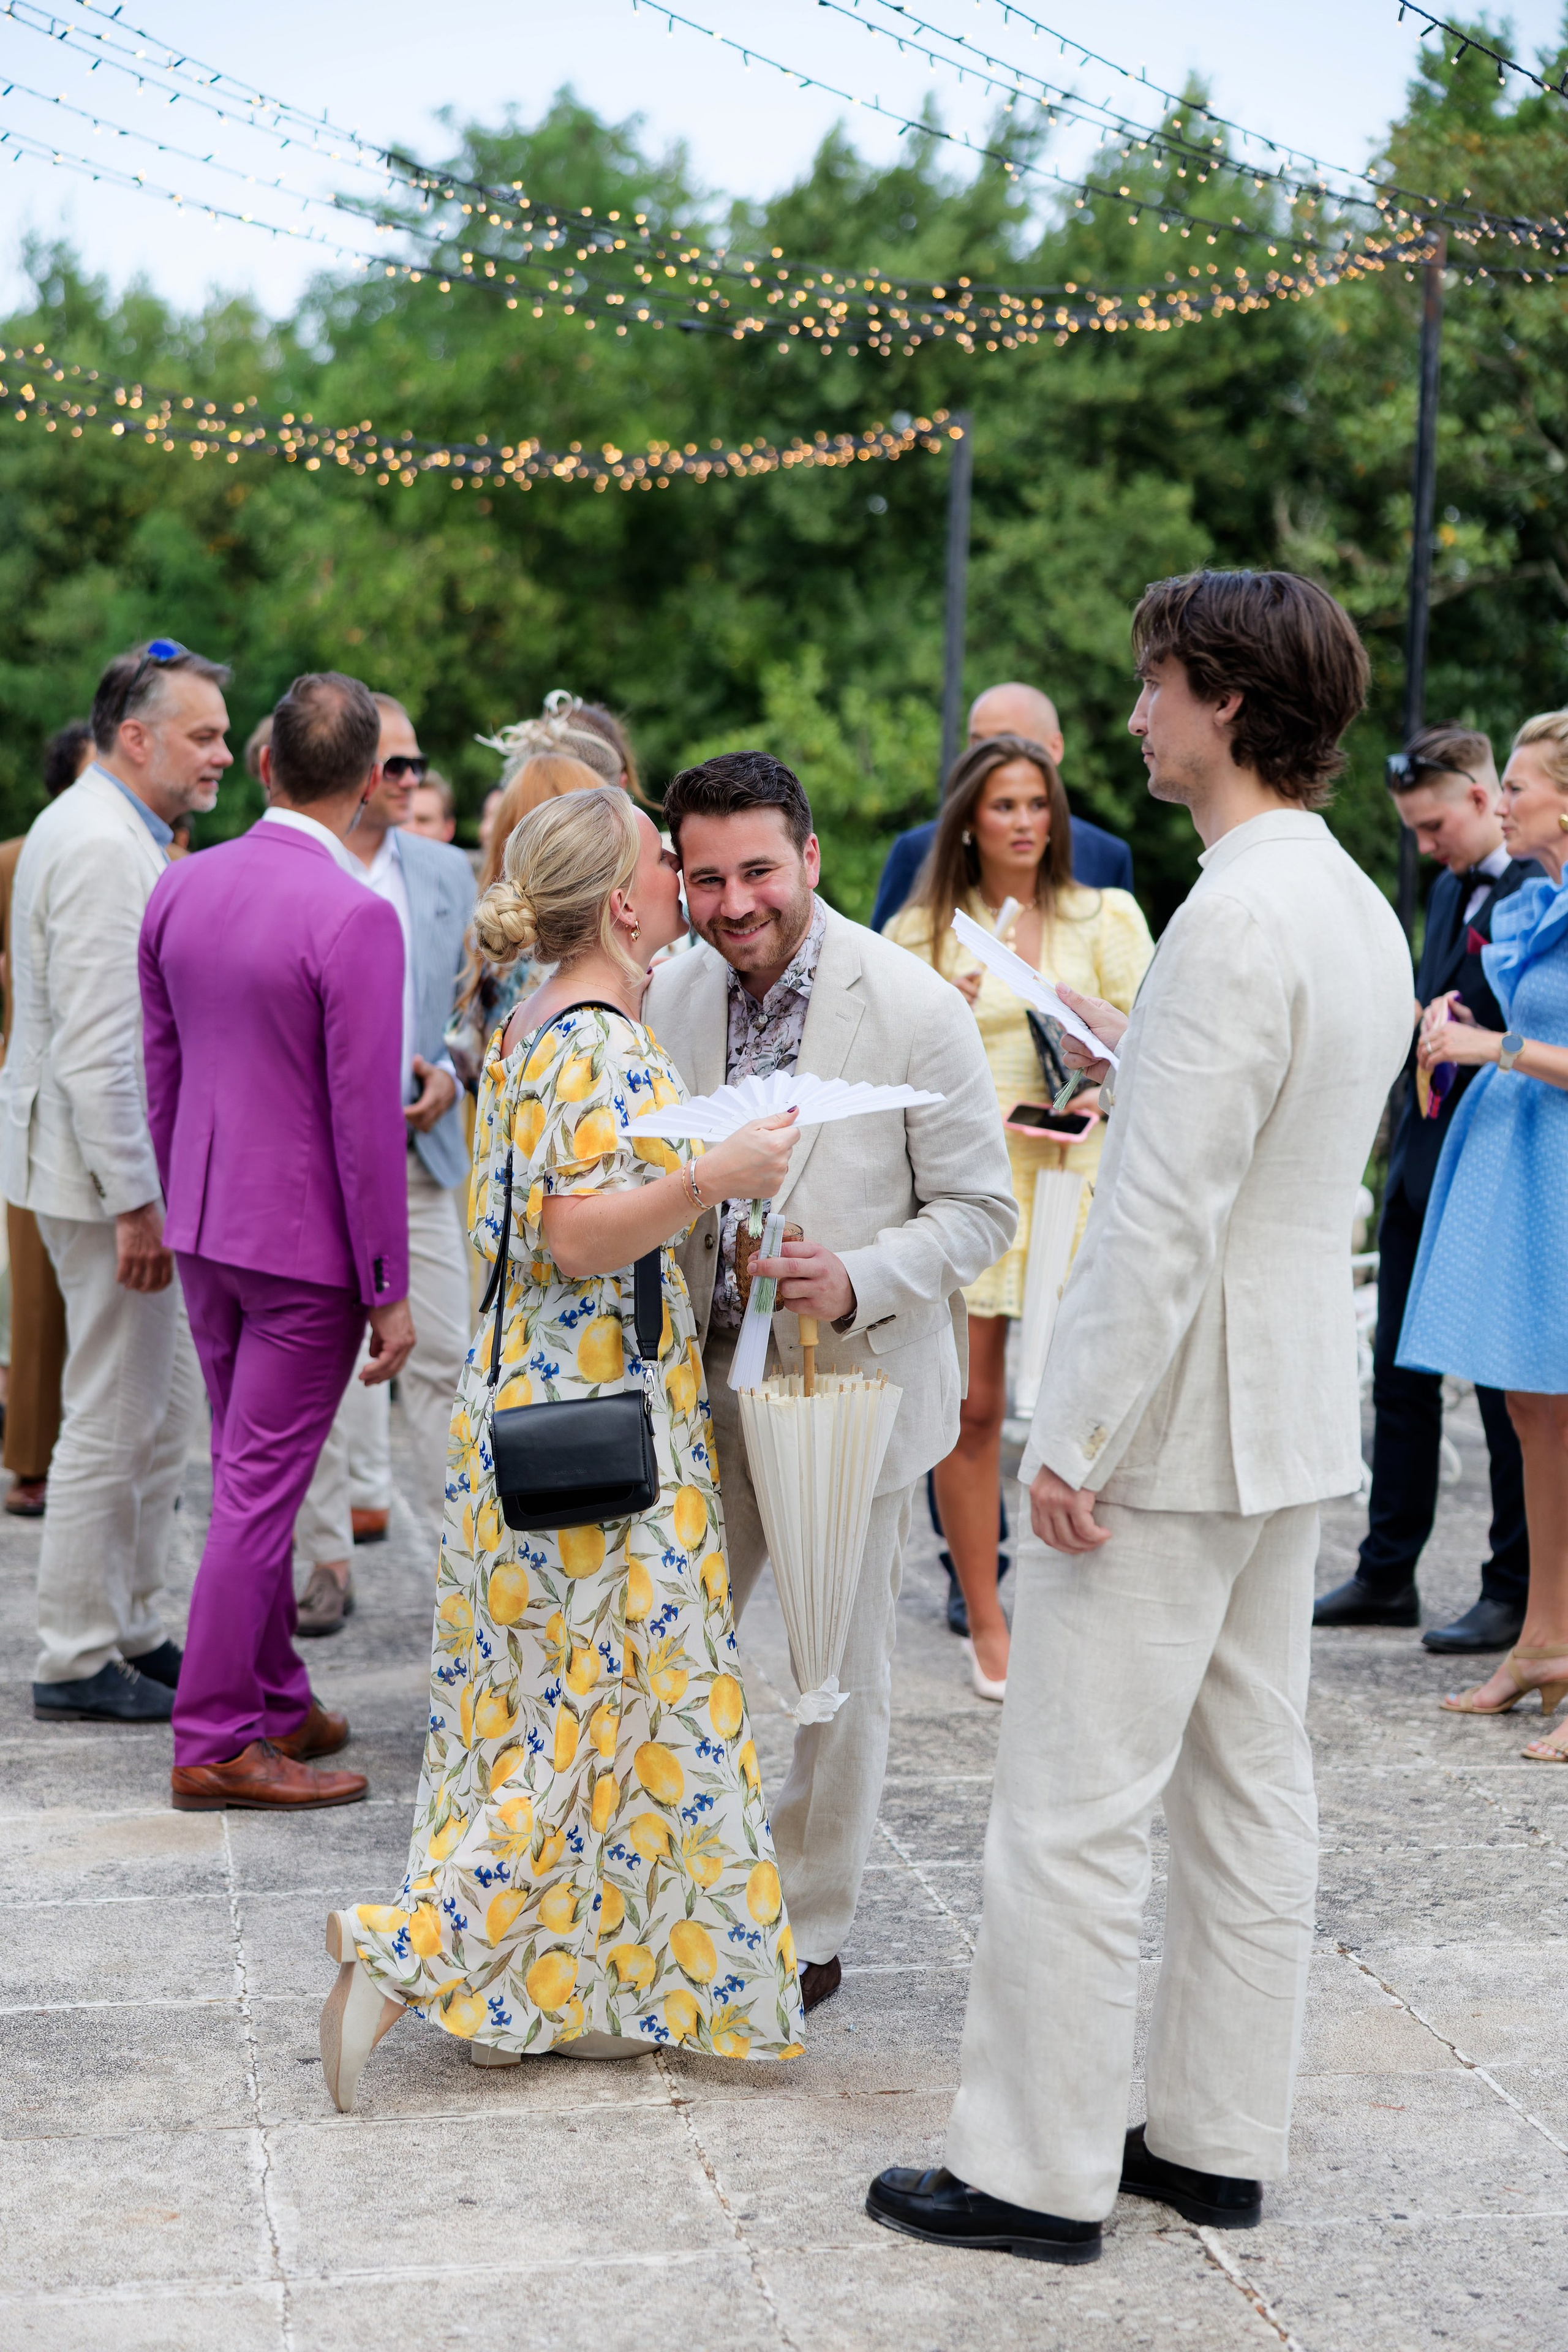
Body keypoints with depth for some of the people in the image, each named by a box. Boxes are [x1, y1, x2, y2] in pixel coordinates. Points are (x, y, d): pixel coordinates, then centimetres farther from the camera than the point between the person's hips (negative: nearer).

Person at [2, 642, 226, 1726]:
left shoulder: (117, 834, 15)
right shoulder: (101, 846, -18)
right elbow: (96, 1045, -23)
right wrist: (135, 1204, -23)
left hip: (128, 1161, 10)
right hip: (109, 1167, -10)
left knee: (166, 1407, 15)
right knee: (114, 1420, -3)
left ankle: (130, 1631, 25)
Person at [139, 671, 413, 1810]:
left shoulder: (182, 887, 3)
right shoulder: (356, 916, -19)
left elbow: (161, 1072, 11)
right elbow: (365, 1121, -19)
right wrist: (391, 1289, -12)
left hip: (207, 1229, 7)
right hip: (306, 1242, -7)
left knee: (254, 1477, 17)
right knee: (259, 1487, 0)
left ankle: (277, 1701, 29)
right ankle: (214, 1743, 7)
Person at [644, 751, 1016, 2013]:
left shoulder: (917, 1009, -14)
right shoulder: (672, 994, 0)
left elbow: (982, 1209, -10)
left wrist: (855, 1281, -26)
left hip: (851, 1382, -4)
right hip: (706, 1383, 4)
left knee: (841, 1674, 8)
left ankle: (809, 1933, 25)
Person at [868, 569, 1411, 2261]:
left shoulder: (1236, 920, -21)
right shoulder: (1361, 912, 10)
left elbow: (1165, 1218, -23)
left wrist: (1078, 1442, -19)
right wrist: (1141, 1072, 17)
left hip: (1178, 1419, -10)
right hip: (1293, 1417, 10)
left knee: (1071, 1811, 0)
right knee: (1247, 1793, 15)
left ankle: (1036, 2171, 9)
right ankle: (1218, 2143, 25)